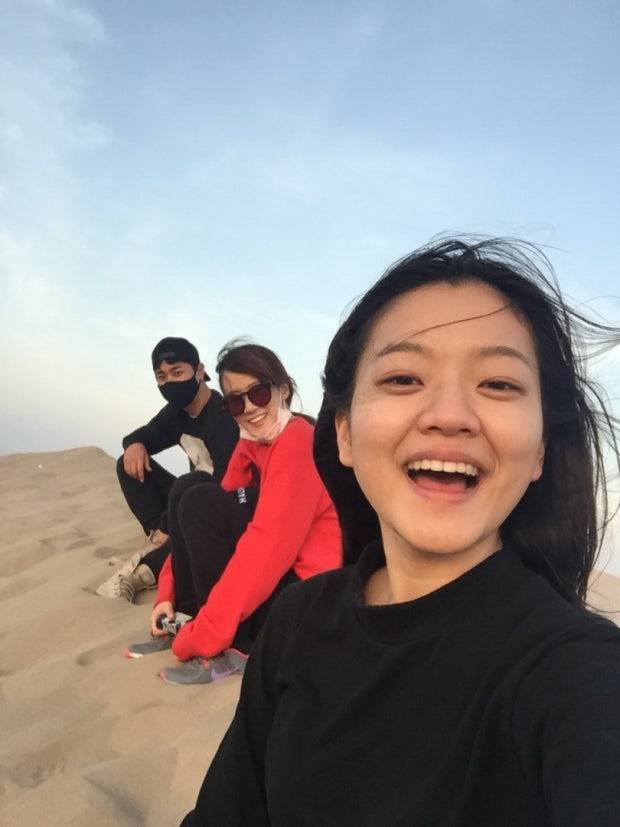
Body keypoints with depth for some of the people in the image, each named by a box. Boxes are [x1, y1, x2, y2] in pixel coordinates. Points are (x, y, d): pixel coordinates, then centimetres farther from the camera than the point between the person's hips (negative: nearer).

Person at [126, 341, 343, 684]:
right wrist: (168, 593, 1)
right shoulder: (250, 444, 9)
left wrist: (205, 637, -23)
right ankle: (187, 623, 3)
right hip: (270, 577, 9)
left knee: (200, 503, -18)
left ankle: (233, 648, -14)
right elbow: (214, 524, 10)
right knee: (184, 497, 5)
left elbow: (270, 545, -26)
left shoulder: (297, 439, -19)